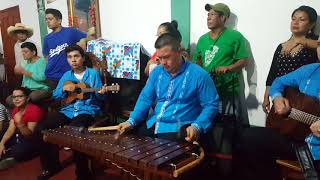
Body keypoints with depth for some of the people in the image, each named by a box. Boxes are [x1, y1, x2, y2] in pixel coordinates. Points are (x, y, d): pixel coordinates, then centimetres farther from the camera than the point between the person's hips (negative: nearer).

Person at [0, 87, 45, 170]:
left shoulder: (34, 110, -22)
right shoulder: (16, 109, 4)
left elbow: (30, 135, -24)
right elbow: (10, 130, 0)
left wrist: (20, 124, -40)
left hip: (33, 141, -8)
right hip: (19, 137, 9)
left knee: (16, 151, -30)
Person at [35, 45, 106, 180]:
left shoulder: (92, 73, 1)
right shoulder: (66, 75, 14)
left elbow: (98, 97, 0)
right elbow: (55, 95, 14)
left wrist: (100, 93, -23)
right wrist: (64, 89, -6)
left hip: (87, 110, -5)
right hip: (67, 110, 6)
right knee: (41, 128, -10)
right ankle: (52, 166, 9)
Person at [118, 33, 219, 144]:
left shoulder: (199, 75, -10)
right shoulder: (156, 72, 7)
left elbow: (211, 104, -9)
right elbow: (145, 98, 9)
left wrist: (197, 127, -24)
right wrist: (132, 121, -5)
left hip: (178, 128, -5)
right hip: (153, 124, 5)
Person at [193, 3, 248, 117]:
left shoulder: (235, 36, -2)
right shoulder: (202, 39, 12)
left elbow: (243, 60, -6)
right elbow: (197, 63, 15)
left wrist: (227, 68, -21)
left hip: (228, 91, -4)